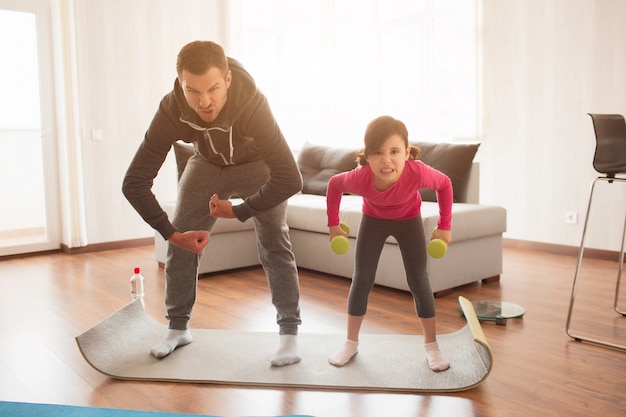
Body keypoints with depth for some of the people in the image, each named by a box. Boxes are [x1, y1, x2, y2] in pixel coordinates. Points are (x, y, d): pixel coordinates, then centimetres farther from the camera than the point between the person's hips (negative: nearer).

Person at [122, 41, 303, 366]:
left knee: (274, 242, -15)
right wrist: (171, 234, -32)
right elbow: (134, 183, -28)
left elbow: (290, 180, -42)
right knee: (181, 242, -4)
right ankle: (178, 327, 15)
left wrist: (239, 212, -32)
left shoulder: (252, 104, -41)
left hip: (257, 164, -2)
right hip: (207, 163, 3)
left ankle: (289, 332, -1)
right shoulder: (172, 112, -32)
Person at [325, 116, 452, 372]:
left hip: (409, 220, 0)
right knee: (361, 280, 0)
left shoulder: (417, 172, -41)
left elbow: (444, 184, -18)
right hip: (373, 219, 1)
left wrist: (444, 226, -13)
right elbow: (333, 185, -14)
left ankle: (431, 345, 17)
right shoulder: (359, 178, -38)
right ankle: (351, 343, 17)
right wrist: (333, 224, -7)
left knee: (418, 281, -1)